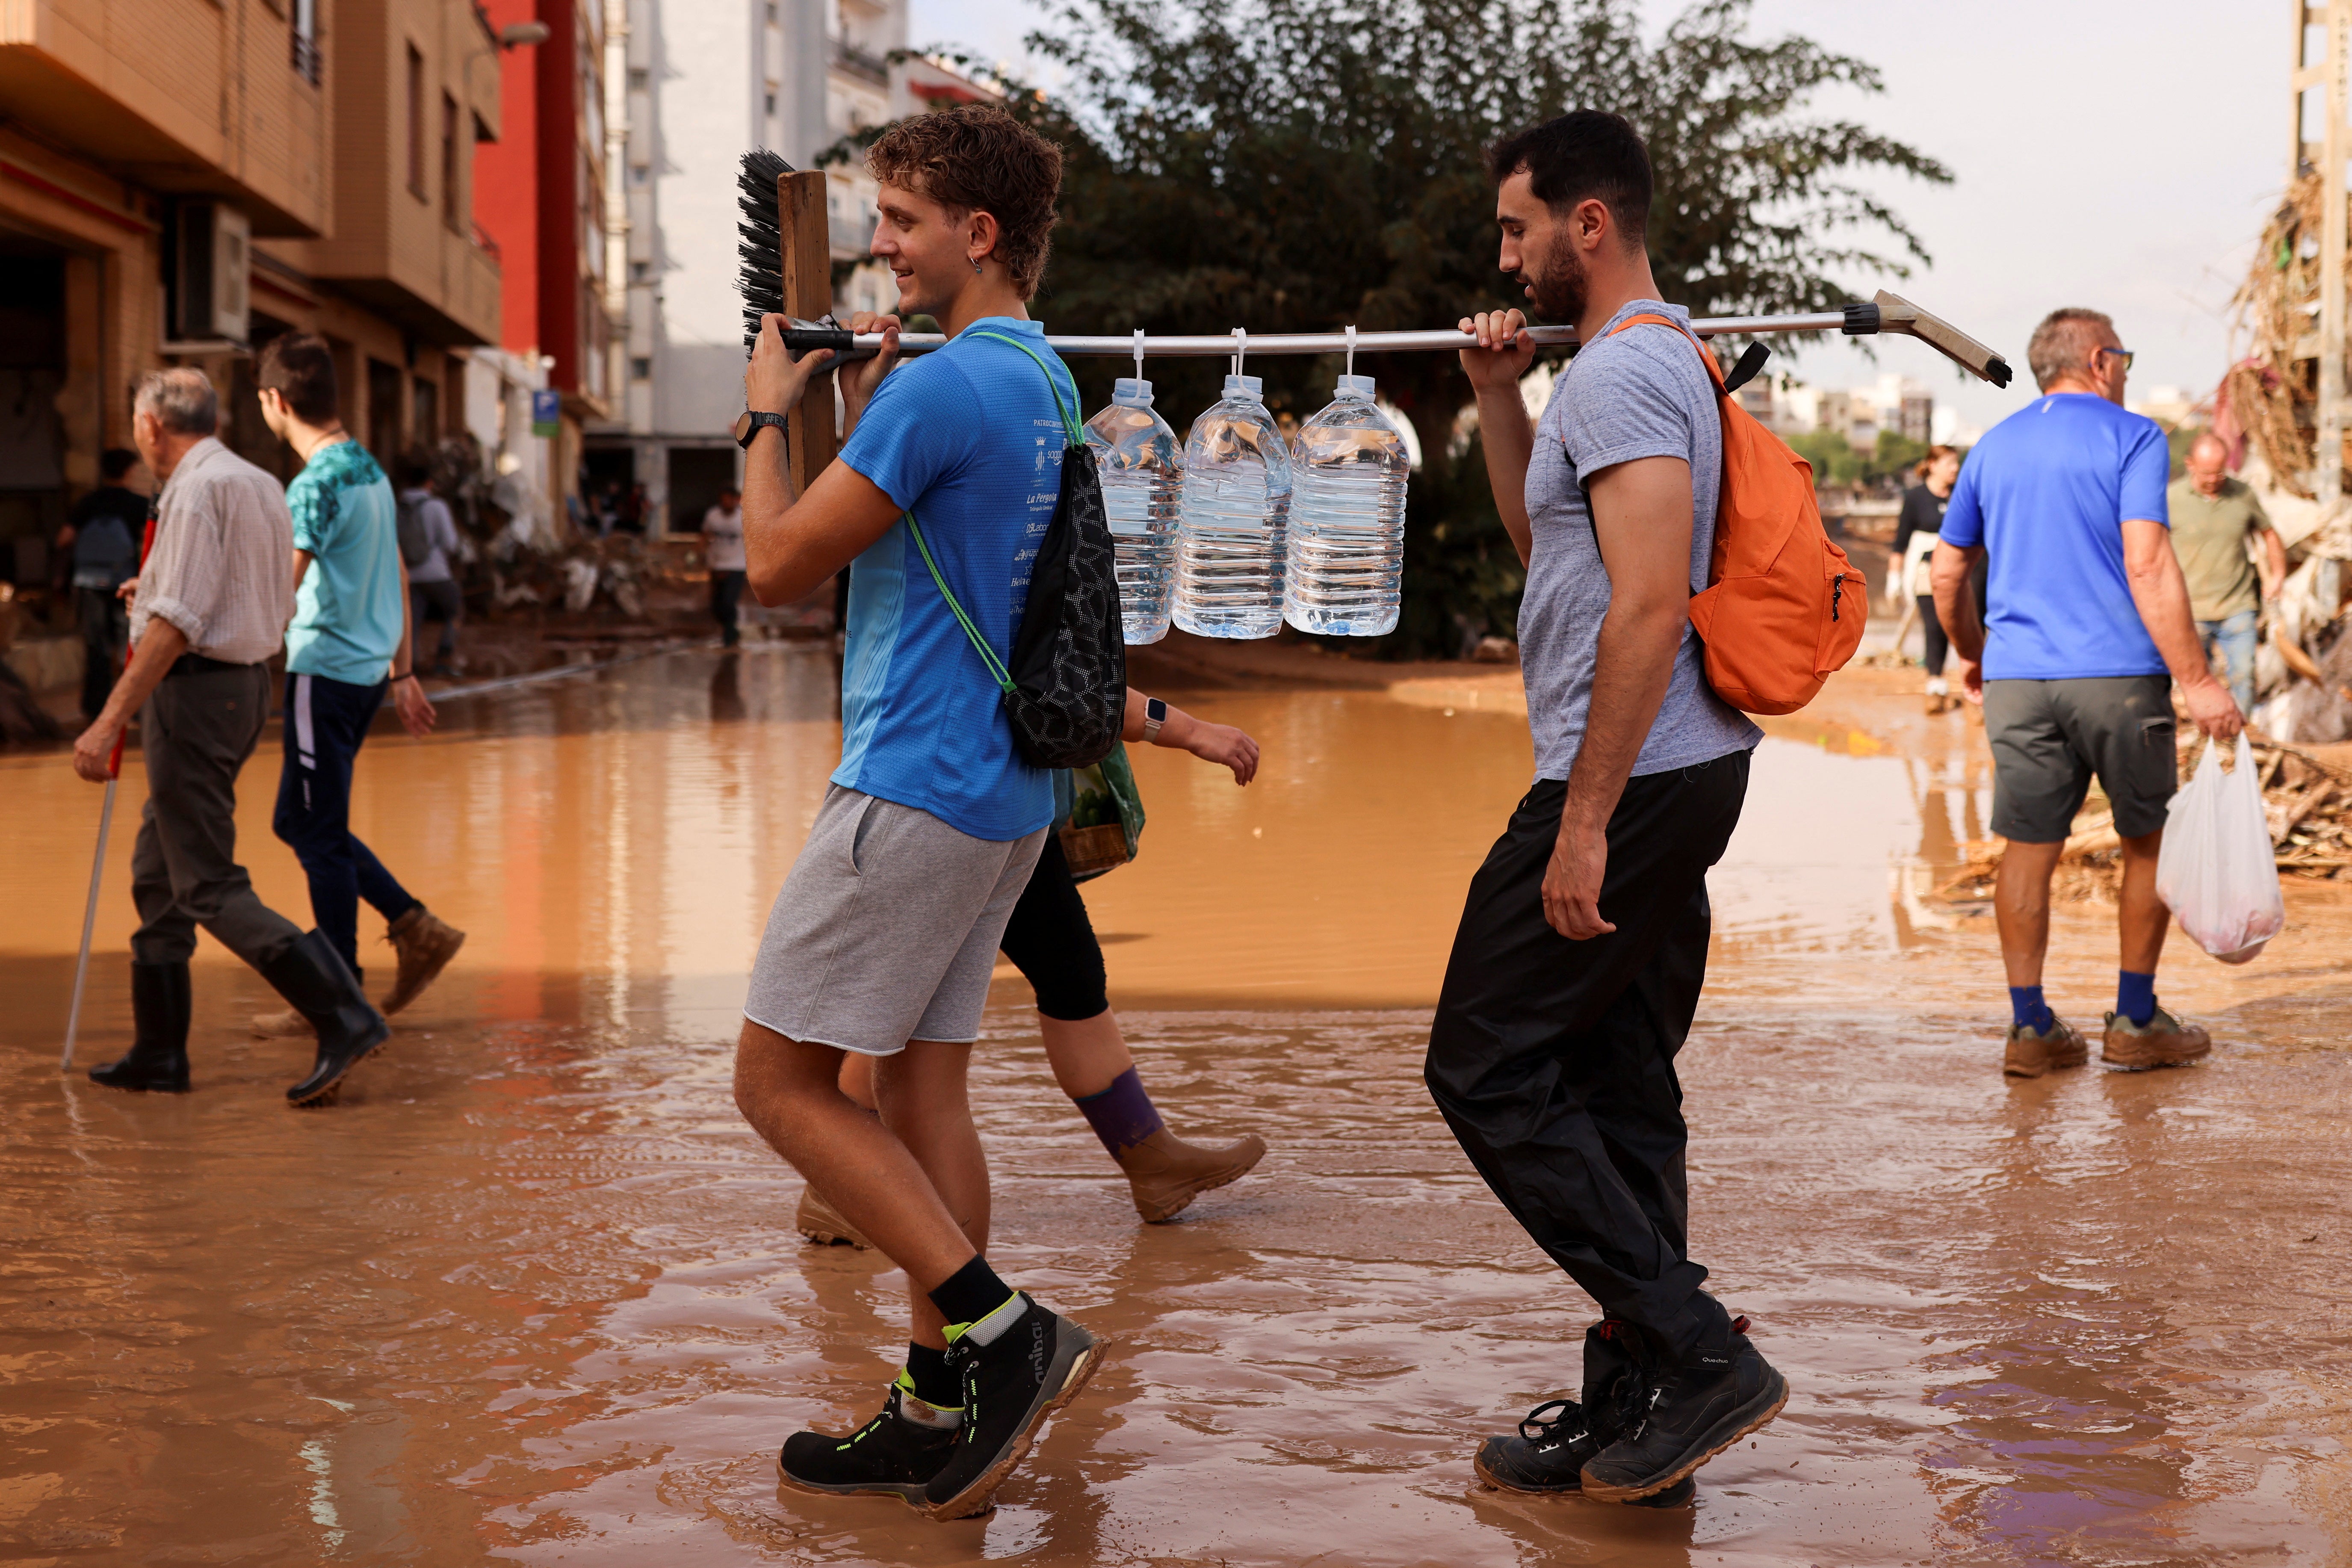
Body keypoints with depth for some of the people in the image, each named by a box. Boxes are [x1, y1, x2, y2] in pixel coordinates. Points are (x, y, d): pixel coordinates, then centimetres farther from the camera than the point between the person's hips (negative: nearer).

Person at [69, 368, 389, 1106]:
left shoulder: (198, 488, -15)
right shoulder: (263, 486, 14)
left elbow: (177, 623, -22)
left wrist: (109, 722, -23)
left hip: (195, 687, -10)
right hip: (247, 683, 10)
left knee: (209, 888, -9)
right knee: (157, 872, 17)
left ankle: (344, 1017, -17)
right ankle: (158, 1053, 22)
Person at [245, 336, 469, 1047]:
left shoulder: (316, 484, -16)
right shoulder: (370, 469, 12)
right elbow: (397, 580, 18)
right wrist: (402, 670, 23)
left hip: (326, 671, -9)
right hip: (368, 666, 9)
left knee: (319, 835, -1)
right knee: (301, 821, 17)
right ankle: (416, 927, 15)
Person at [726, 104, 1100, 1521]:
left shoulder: (942, 387, -17)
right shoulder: (1044, 385, 14)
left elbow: (779, 565, -11)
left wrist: (768, 413, 3)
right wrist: (861, 409, 14)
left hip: (913, 792, -10)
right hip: (1003, 800, 10)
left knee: (780, 1080, -2)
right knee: (922, 1087, 11)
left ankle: (1002, 1330, -8)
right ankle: (940, 1408, 14)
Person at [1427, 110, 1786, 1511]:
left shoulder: (1622, 372, -16)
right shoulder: (1663, 359, 18)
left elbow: (1650, 608, -25)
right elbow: (1548, 542, 31)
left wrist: (1583, 822, -25)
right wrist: (1498, 399, 20)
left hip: (1632, 782, -10)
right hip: (1687, 774, 10)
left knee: (1487, 1071, -3)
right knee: (1616, 1090, 13)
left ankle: (1700, 1355, -5)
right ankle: (1637, 1411, 18)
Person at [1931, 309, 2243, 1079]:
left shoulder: (1992, 447, 13)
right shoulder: (2132, 438, -4)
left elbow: (1946, 573, 16)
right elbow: (2148, 567, -15)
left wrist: (1974, 656, 32)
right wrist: (2197, 681, -15)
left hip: (2018, 679, 4)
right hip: (2118, 672, -4)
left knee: (2028, 851, 6)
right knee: (2150, 843, 11)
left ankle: (2030, 1029, 6)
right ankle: (2135, 1023, 14)